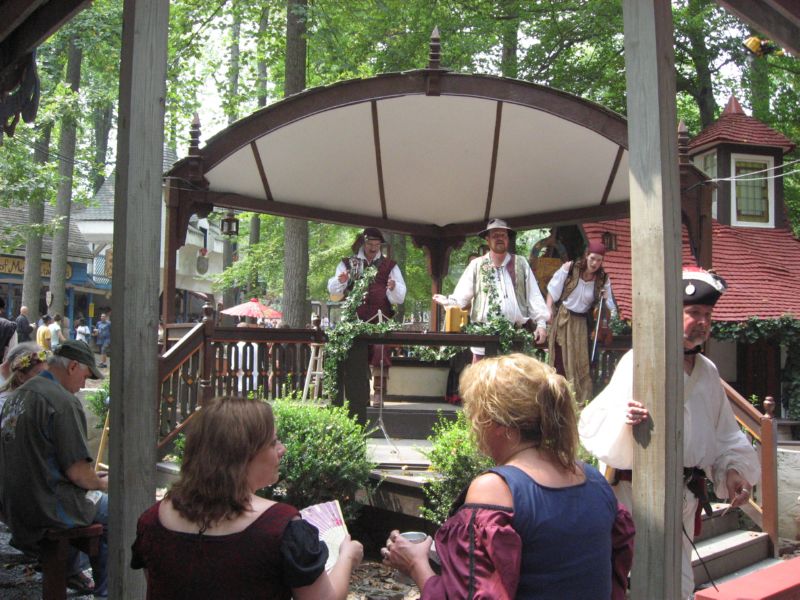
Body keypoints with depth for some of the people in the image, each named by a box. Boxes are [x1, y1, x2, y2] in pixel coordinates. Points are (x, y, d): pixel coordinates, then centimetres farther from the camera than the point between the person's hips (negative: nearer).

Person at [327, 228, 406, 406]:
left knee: (380, 355, -15)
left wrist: (393, 288, -17)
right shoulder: (348, 264, 14)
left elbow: (400, 297, 5)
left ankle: (378, 395, -13)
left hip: (380, 321, -1)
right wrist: (340, 281, -14)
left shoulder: (389, 266, 13)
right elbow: (334, 292, 7)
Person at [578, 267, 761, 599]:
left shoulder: (708, 372, 10)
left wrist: (733, 468, 3)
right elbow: (593, 422, -16)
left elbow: (724, 432, 19)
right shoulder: (638, 362, -12)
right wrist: (623, 416, -36)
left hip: (686, 497, 7)